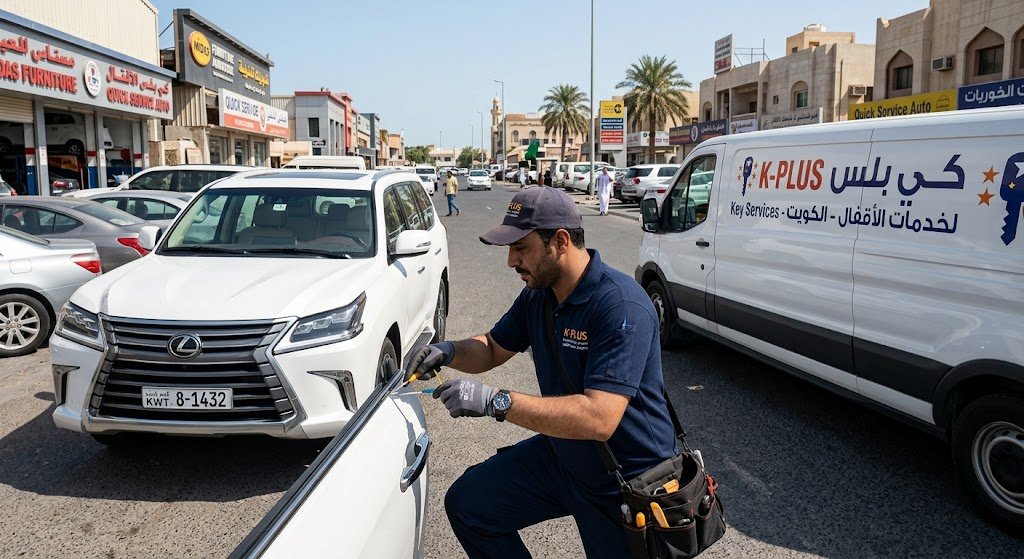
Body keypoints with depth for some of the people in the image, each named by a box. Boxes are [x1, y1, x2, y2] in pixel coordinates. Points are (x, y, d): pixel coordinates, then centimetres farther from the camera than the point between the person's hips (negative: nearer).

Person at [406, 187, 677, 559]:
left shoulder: (622, 306, -30)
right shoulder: (537, 295, -3)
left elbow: (599, 419, -37)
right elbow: (493, 349, 11)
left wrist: (495, 402, -40)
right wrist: (449, 352, -12)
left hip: (631, 482, -7)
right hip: (560, 454, 7)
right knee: (466, 504, 3)